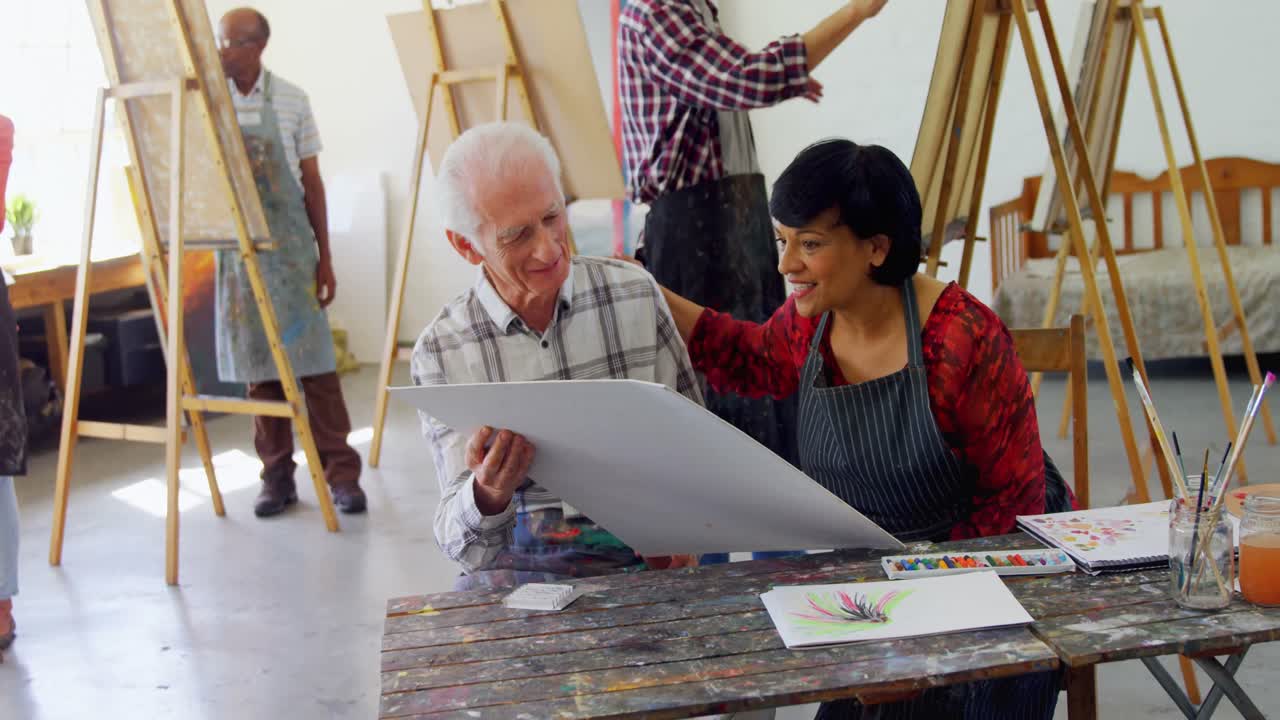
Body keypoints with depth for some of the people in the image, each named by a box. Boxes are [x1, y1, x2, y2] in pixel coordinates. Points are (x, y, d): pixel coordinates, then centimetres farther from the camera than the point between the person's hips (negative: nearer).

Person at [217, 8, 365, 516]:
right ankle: (277, 476, 12)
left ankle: (340, 474, 0)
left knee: (313, 358, -4)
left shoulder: (291, 100, 0)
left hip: (290, 241, -1)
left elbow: (312, 181, 3)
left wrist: (325, 257, 1)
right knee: (258, 362, 5)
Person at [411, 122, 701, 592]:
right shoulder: (440, 353, 0)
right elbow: (464, 547, -1)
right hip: (521, 560, 0)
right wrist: (488, 497, -25)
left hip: (646, 554, 0)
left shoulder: (635, 294, 4)